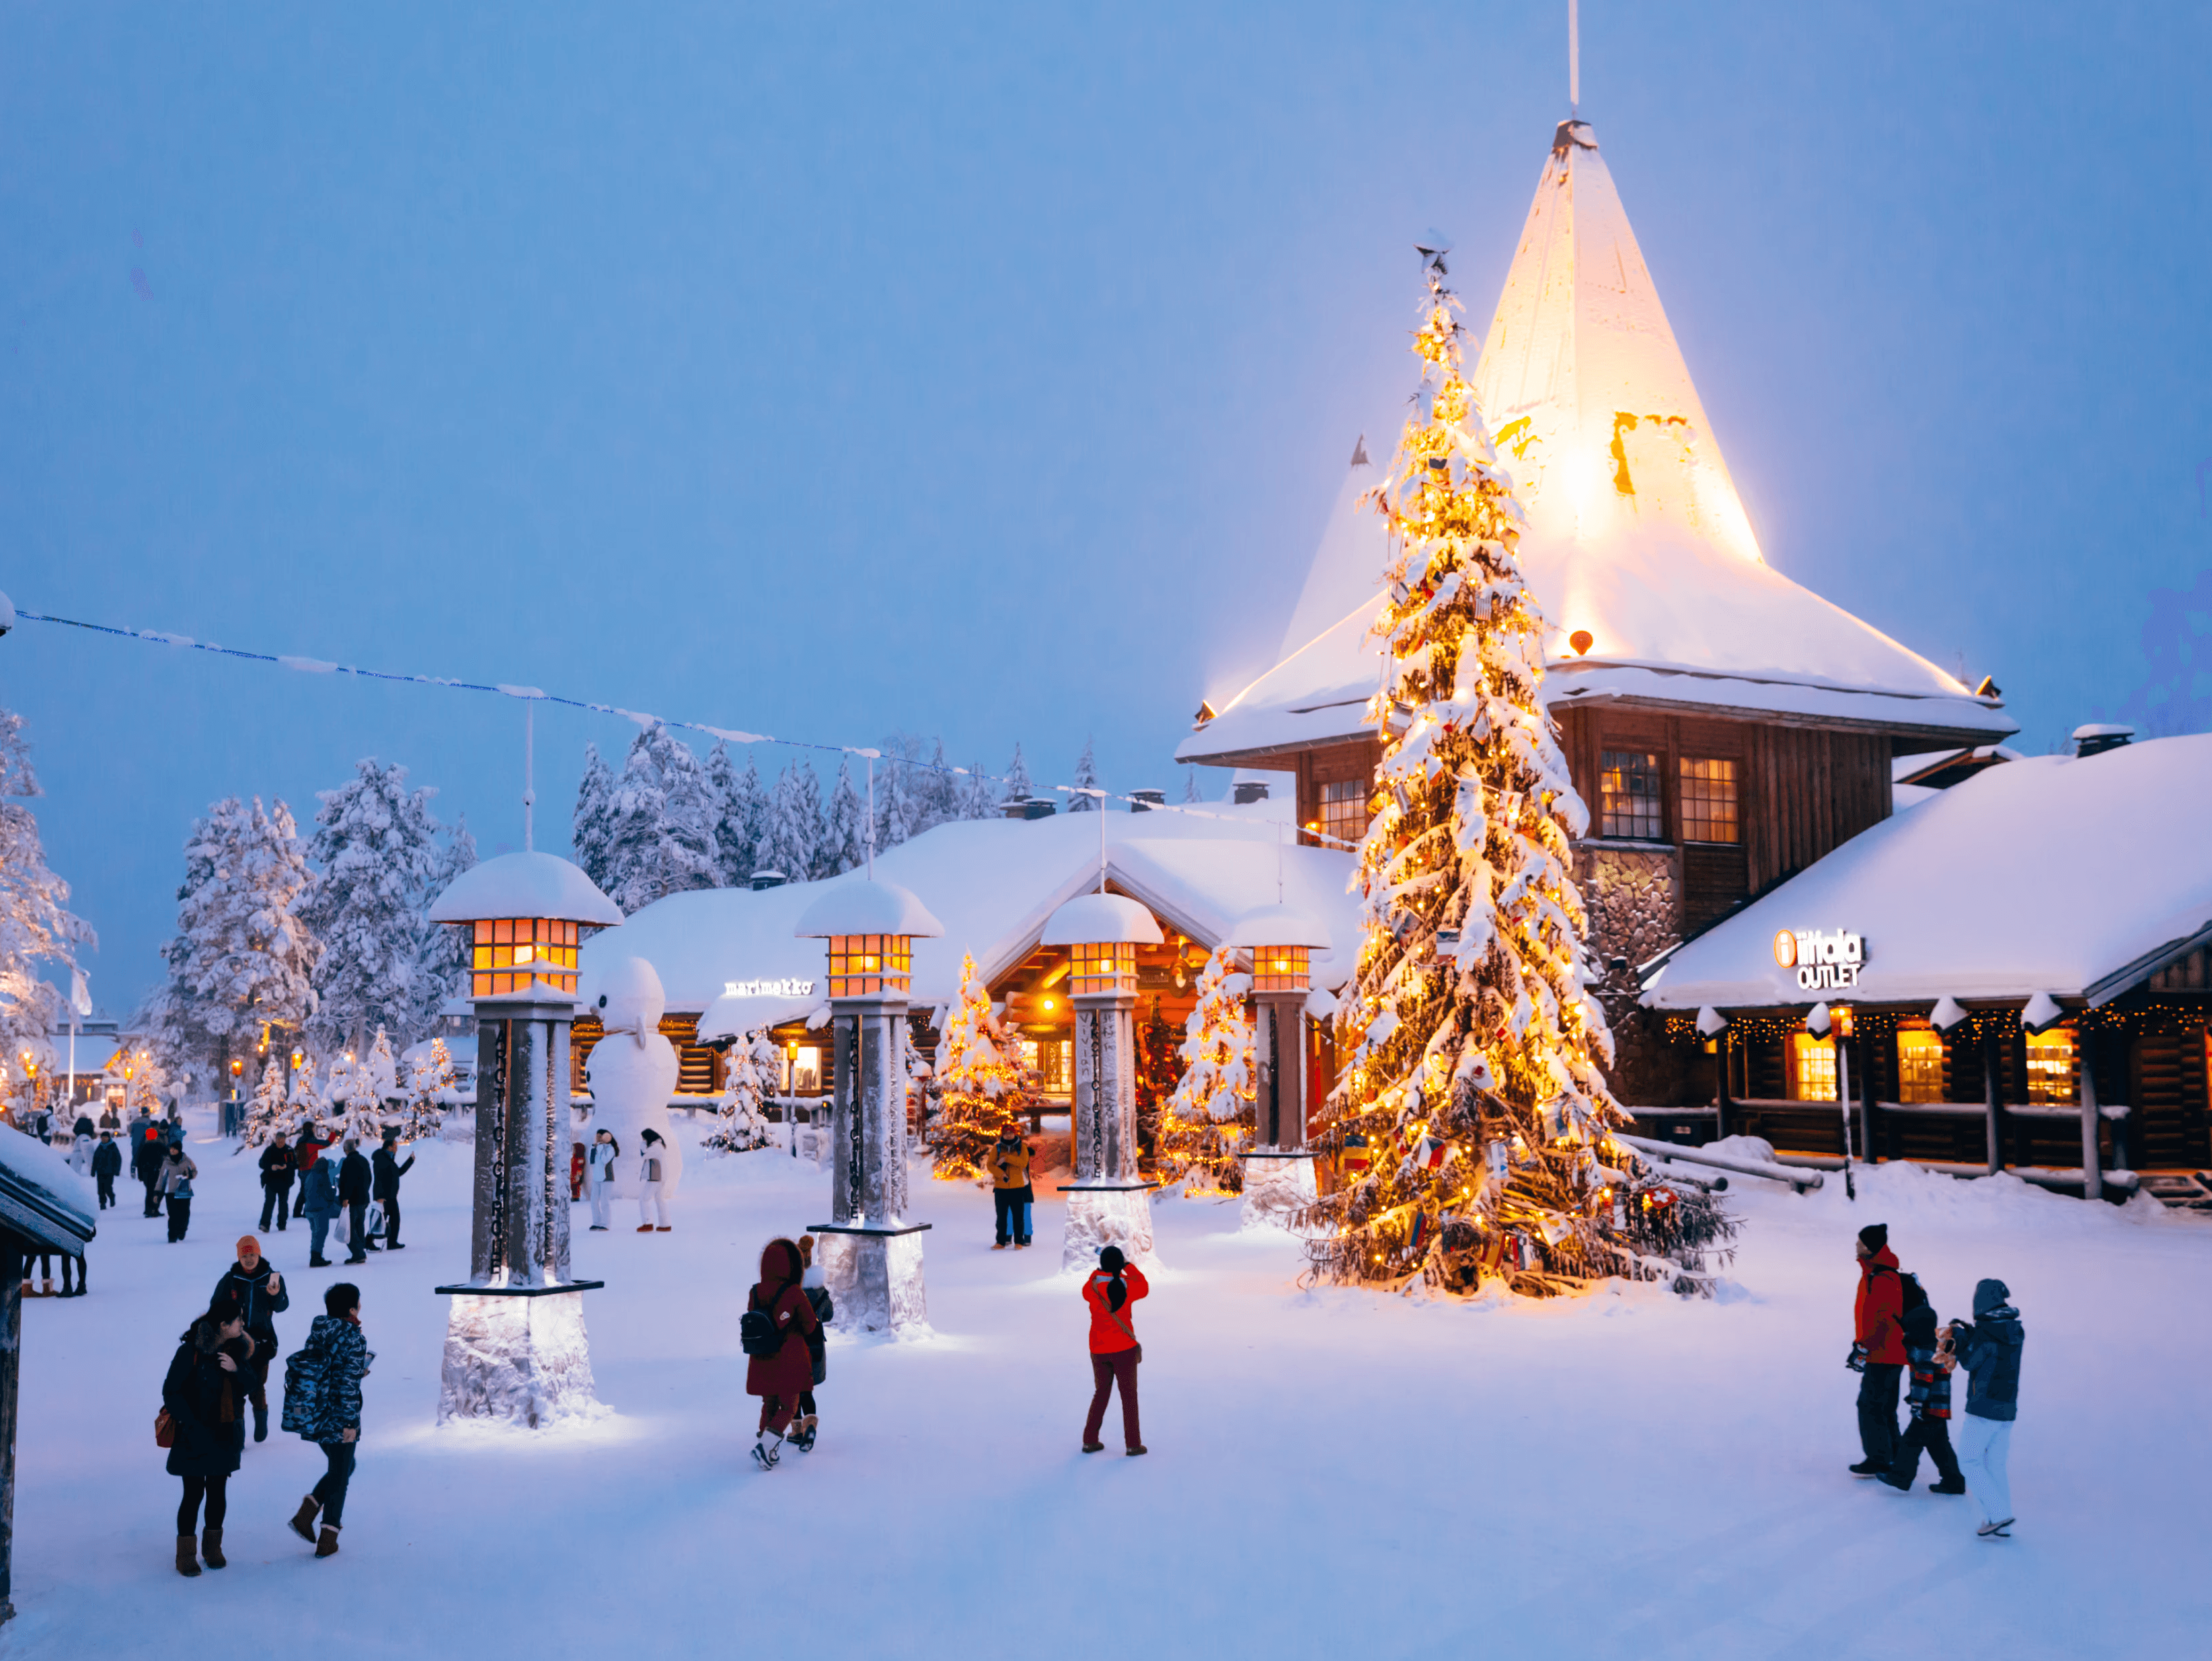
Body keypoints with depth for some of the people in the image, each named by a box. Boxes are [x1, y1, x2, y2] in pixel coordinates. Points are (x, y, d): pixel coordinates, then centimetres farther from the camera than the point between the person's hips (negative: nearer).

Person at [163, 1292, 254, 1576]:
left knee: (218, 1491, 12)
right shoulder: (191, 1351, -16)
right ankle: (185, 1554, 13)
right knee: (194, 1492, -1)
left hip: (226, 1434, 4)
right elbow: (171, 1392, -12)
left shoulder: (238, 1348, 0)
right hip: (195, 1436, -4)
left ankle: (213, 1547, 27)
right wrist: (192, 1428, -16)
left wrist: (237, 1370, -17)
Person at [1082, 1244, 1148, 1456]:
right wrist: (1127, 1265, 18)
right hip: (1124, 1347, -3)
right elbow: (1144, 1287, 12)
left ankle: (1090, 1441, 15)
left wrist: (1101, 1269, 25)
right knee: (1129, 1394, 9)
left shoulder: (1091, 1287, -7)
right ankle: (1133, 1444, 9)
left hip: (1098, 1349, 3)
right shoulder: (1128, 1286, -11)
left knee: (1101, 1393, 17)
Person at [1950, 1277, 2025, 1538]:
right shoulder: (2015, 1331, 6)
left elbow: (1970, 1361, -7)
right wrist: (1966, 1332, 11)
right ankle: (2001, 1525, 14)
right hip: (2008, 1409, 7)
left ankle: (1997, 1514, -7)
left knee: (1969, 1460, 3)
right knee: (1995, 1465, 13)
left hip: (1983, 1409, -7)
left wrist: (1959, 1337, 7)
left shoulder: (1985, 1330, -16)